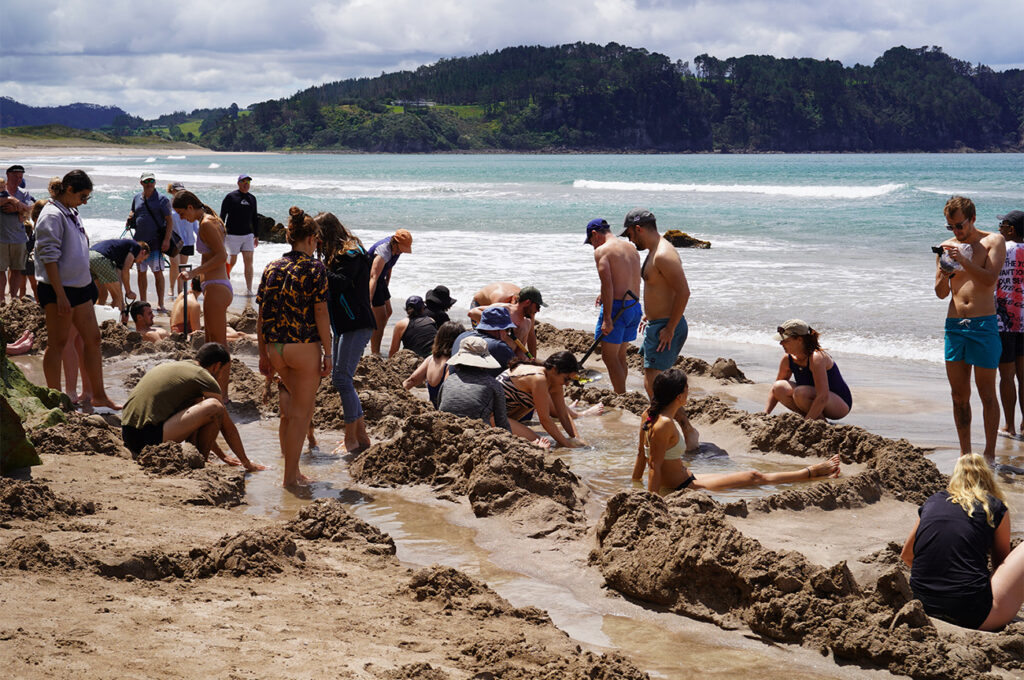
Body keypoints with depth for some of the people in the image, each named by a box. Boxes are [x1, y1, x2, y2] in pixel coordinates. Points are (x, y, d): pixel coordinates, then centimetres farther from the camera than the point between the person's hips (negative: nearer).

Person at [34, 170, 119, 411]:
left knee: (93, 338, 12)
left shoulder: (72, 213, 13)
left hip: (80, 286, 9)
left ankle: (98, 395, 20)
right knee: (58, 343, 0)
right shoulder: (52, 215, -15)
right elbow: (49, 258, -20)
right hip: (59, 289, -9)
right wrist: (60, 295, -22)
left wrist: (88, 285, 20)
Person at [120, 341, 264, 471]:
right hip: (149, 437, -9)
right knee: (214, 407, -13)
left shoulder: (173, 366, 26)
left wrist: (222, 456, 40)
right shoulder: (205, 379, 0)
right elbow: (228, 427, 6)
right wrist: (246, 463, 18)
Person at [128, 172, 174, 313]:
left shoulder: (162, 199, -4)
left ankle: (160, 304, -3)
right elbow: (133, 212, 27)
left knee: (157, 272, -6)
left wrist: (167, 239, -15)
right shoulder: (137, 198, 10)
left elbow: (169, 221, -6)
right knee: (141, 273, 10)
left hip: (156, 243, -5)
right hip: (139, 242, 5)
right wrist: (130, 216, 1)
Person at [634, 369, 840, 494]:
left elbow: (642, 453, 11)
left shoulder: (649, 414, 2)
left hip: (686, 481, 10)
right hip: (684, 488, -10)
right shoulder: (665, 424, -27)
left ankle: (811, 471, 27)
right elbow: (654, 465, -27)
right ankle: (812, 472, 17)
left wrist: (636, 482, 20)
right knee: (754, 477, 2)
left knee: (752, 476, 17)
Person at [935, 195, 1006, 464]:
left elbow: (990, 279, -14)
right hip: (954, 325, 4)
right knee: (959, 395, 6)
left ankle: (989, 454, 5)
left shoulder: (993, 241, 0)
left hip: (983, 325, -4)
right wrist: (944, 275, -10)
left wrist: (963, 261, -25)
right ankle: (965, 454, 14)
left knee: (987, 393, -2)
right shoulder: (947, 247, 12)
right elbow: (941, 293, 11)